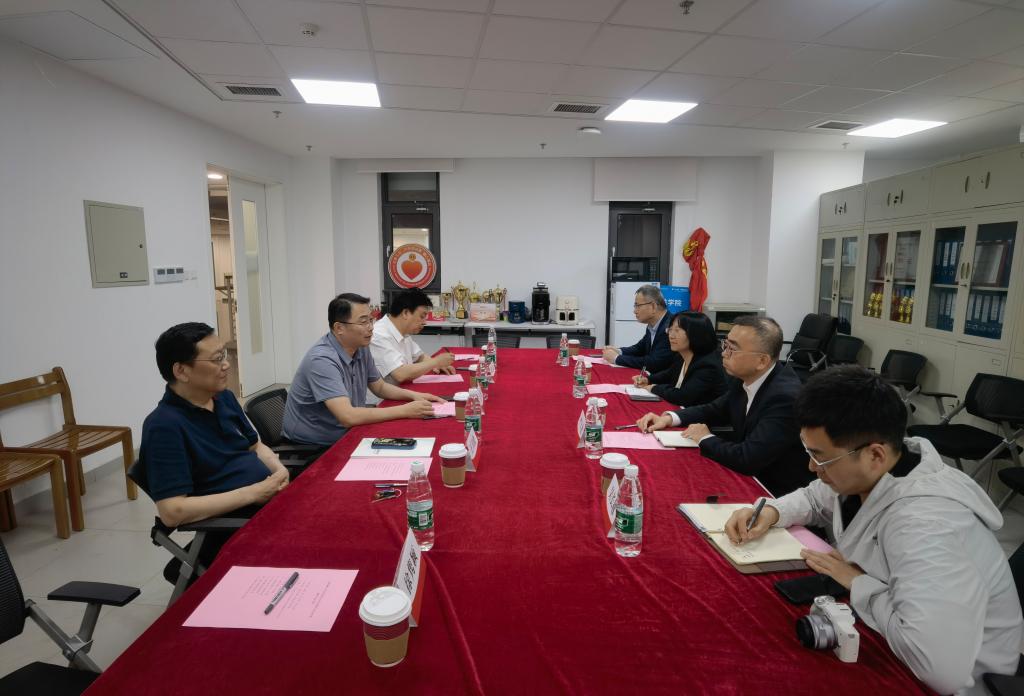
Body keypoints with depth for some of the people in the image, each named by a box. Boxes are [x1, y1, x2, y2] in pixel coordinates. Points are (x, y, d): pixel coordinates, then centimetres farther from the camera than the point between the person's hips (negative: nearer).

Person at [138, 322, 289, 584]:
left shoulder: (224, 397, 10)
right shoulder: (164, 425, -15)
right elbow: (172, 512, -21)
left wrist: (278, 468, -2)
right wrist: (252, 493, -19)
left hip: (271, 503, 8)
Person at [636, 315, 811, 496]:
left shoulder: (785, 397, -28)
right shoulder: (747, 378, -5)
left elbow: (746, 459, -32)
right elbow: (716, 410, 12)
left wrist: (705, 439, -14)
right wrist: (668, 418, -2)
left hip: (776, 493, -6)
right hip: (750, 476, 6)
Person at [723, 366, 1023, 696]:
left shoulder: (923, 525, -37)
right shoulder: (864, 472, -12)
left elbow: (943, 668, -45)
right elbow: (815, 498, 10)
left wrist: (859, 584, -29)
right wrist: (769, 512, -11)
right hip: (879, 632, 7)